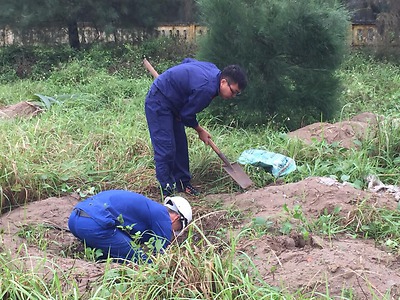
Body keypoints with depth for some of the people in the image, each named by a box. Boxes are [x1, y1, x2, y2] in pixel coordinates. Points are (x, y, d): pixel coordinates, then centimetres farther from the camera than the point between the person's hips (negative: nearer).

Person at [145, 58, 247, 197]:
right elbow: (187, 115, -17)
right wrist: (200, 131, 0)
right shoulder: (206, 89, -31)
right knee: (166, 149, -12)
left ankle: (183, 183, 21)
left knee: (180, 144, 11)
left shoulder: (213, 70, -3)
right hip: (158, 103, -10)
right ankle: (167, 190, -6)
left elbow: (187, 61, 15)